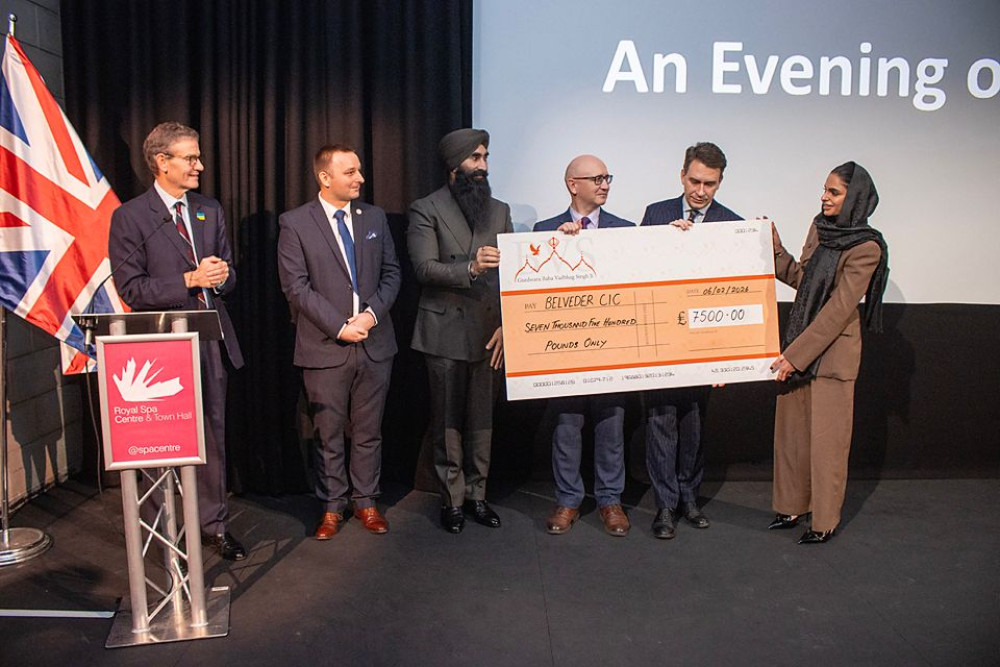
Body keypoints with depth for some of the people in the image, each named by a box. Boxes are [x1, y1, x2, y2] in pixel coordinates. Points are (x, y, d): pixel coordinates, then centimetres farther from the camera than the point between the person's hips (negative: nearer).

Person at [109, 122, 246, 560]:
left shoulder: (211, 211, 12)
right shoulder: (130, 217, -6)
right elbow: (132, 289, -11)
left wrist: (221, 276, -7)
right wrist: (190, 280, -19)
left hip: (211, 342, 5)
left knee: (213, 435, 11)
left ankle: (214, 524, 23)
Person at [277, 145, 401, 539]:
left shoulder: (374, 217, 9)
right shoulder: (295, 224, -3)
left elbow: (391, 273, 7)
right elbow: (296, 286, -9)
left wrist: (371, 314, -9)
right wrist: (339, 326, -15)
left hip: (374, 343, 3)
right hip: (325, 347, -3)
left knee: (369, 432, 12)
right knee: (329, 433, 8)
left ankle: (366, 502, 25)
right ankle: (332, 506, 22)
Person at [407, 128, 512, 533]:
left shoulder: (499, 211, 12)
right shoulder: (427, 210, -2)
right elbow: (424, 268, -13)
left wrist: (508, 323, -3)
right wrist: (470, 268, -28)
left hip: (487, 331, 4)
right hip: (445, 332, -4)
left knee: (481, 419, 10)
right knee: (447, 421, 5)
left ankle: (477, 495, 23)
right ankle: (452, 499, 17)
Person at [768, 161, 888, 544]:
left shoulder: (866, 248, -16)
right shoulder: (820, 227, 6)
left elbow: (839, 310, -18)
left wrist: (797, 354, -19)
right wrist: (772, 244, 3)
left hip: (833, 354, -7)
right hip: (798, 344, 7)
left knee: (826, 440, 4)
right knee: (791, 430, 14)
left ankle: (825, 521, 18)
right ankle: (793, 506, 29)